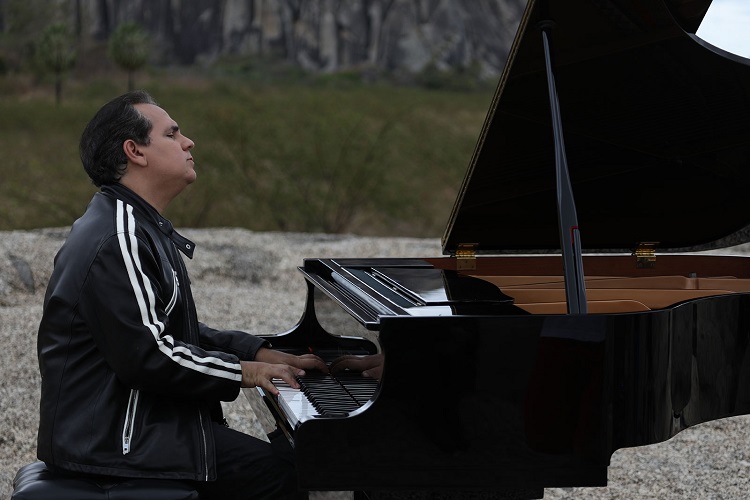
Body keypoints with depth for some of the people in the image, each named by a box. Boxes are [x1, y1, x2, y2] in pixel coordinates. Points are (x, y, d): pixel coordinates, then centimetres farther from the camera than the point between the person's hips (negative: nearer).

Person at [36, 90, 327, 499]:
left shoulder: (138, 228, 17)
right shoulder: (119, 239, -19)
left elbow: (174, 333, 21)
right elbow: (147, 355, -24)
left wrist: (260, 353, 10)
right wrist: (243, 372, -13)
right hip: (115, 440, -11)